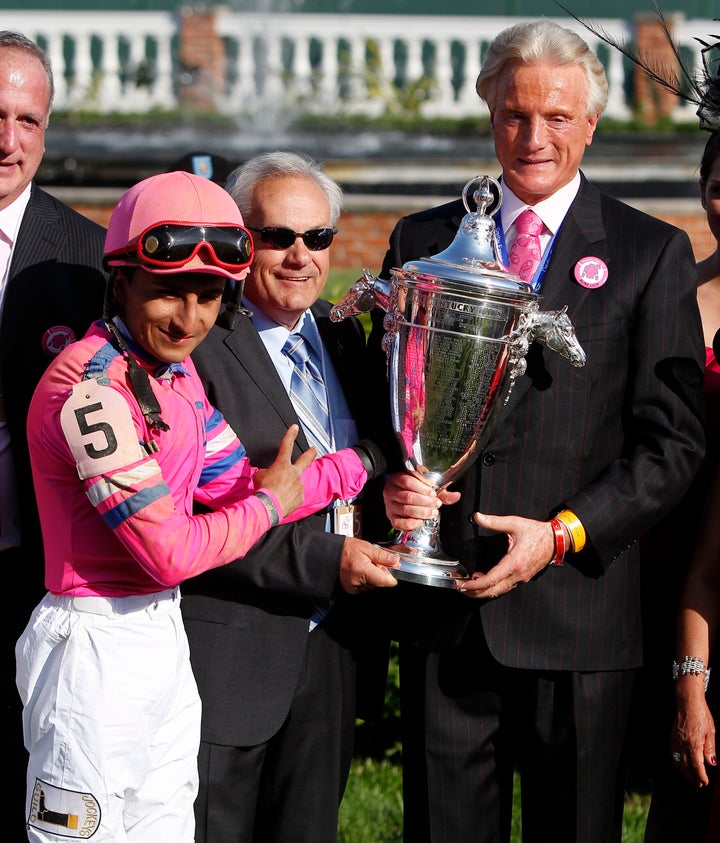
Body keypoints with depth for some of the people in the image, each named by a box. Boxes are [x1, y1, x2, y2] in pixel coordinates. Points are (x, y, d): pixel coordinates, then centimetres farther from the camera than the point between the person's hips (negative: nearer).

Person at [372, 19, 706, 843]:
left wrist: (562, 535, -13)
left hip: (575, 612, -2)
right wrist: (389, 481, -7)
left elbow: (673, 439, -2)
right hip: (442, 611, 2)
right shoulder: (421, 240, 11)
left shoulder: (650, 254, 3)